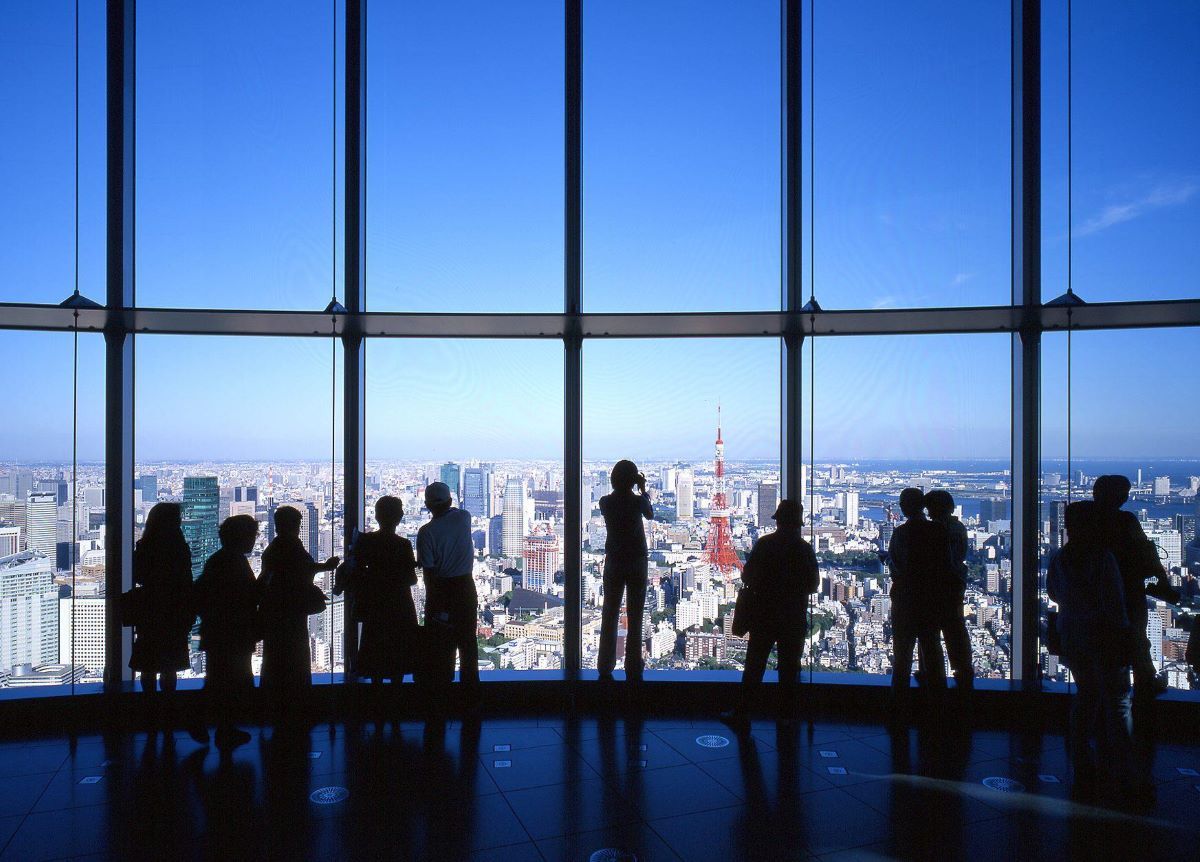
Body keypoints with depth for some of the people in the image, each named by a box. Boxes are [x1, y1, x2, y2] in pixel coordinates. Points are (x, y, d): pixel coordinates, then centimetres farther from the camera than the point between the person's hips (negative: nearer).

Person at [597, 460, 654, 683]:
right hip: (636, 564, -2)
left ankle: (605, 670, 10)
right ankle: (633, 671, 6)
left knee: (609, 617, 9)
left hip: (613, 564, 2)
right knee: (635, 618, 4)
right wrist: (643, 490, 18)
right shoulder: (637, 501, -12)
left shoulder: (605, 502, -5)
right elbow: (650, 515, 9)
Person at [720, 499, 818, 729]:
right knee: (789, 668, 10)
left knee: (754, 667, 6)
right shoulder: (805, 549, -4)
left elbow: (747, 577, -4)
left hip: (764, 616, 0)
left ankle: (741, 712, 7)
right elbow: (813, 585, 3)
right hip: (794, 618, 1)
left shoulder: (764, 544, -7)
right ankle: (786, 714, 14)